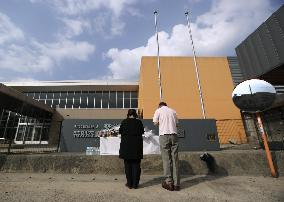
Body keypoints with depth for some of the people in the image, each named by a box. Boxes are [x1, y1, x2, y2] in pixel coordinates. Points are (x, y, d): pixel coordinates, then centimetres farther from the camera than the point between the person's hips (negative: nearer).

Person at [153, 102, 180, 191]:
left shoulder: (158, 110, 7)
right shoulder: (173, 111, 16)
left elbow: (155, 122, 0)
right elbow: (176, 123, 15)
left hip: (164, 135, -3)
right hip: (174, 135, 3)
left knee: (166, 159, 3)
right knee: (175, 159, 6)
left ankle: (169, 182, 6)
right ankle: (176, 183, 11)